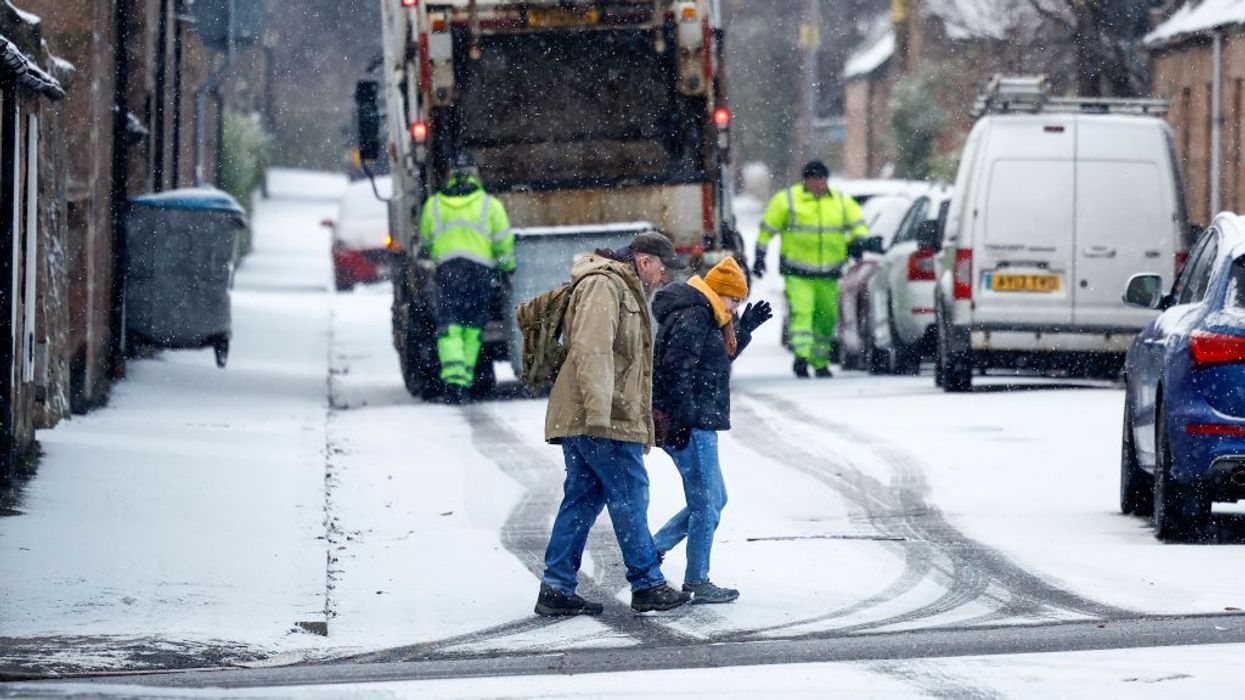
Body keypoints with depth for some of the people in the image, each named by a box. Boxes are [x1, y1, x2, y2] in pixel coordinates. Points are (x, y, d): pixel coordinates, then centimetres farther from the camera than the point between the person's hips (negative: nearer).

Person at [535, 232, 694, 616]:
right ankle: (647, 584, 0)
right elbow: (591, 350, -22)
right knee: (630, 496, -5)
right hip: (602, 421, -11)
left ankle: (557, 588, 9)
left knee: (583, 499, 9)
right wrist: (598, 413, -28)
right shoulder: (603, 285, -10)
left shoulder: (626, 291, 24)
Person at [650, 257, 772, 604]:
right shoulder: (693, 316, -13)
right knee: (706, 502, -4)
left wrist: (744, 328, 22)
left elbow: (722, 358, 32)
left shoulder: (702, 316, 19)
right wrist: (682, 417, -25)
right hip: (688, 426, -11)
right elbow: (677, 367, -22)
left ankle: (651, 549, 15)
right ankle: (698, 582, 2)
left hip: (696, 424, 11)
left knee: (714, 499, 16)